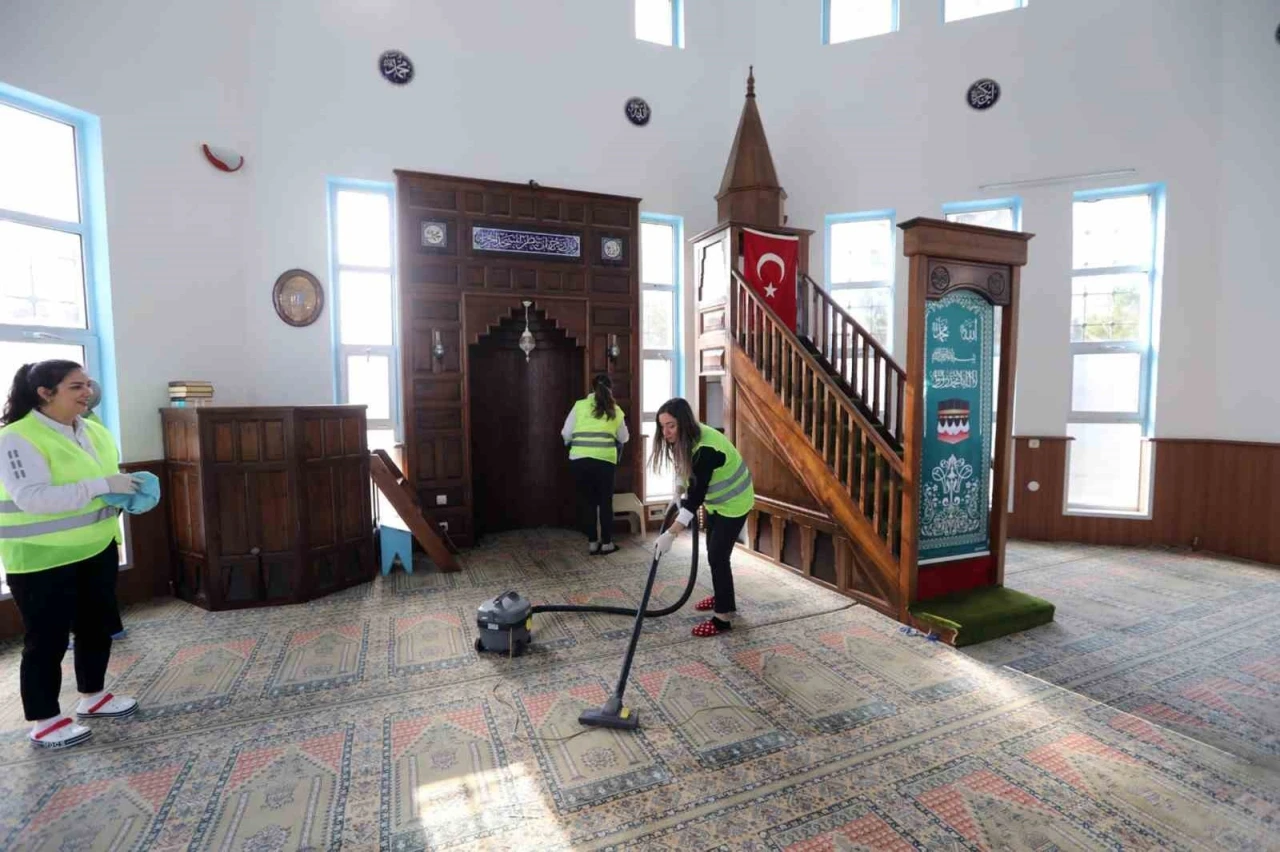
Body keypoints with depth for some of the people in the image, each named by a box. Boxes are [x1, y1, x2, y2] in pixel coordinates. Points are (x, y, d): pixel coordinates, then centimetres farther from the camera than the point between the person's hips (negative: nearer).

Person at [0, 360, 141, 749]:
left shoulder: (94, 431, 6)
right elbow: (32, 498, -27)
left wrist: (128, 491, -4)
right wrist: (102, 486, -30)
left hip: (97, 549, 7)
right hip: (42, 560, -7)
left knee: (97, 626, 17)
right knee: (47, 638, 5)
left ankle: (92, 696, 35)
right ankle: (43, 720, 22)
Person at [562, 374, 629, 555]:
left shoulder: (580, 405, 8)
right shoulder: (615, 410, 11)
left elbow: (566, 434, 7)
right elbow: (624, 438, 22)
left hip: (579, 459, 0)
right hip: (604, 460, 0)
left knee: (587, 501, 12)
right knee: (605, 501, 12)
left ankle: (592, 543, 18)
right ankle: (606, 543, 19)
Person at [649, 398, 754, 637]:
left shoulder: (706, 449, -37)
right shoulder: (687, 438, -10)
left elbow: (696, 495, -37)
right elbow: (687, 472, 10)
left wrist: (671, 534, -39)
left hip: (734, 502, -9)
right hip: (716, 500, 9)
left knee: (718, 556, -9)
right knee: (713, 550, 19)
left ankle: (724, 617, 2)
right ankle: (722, 597, 38)